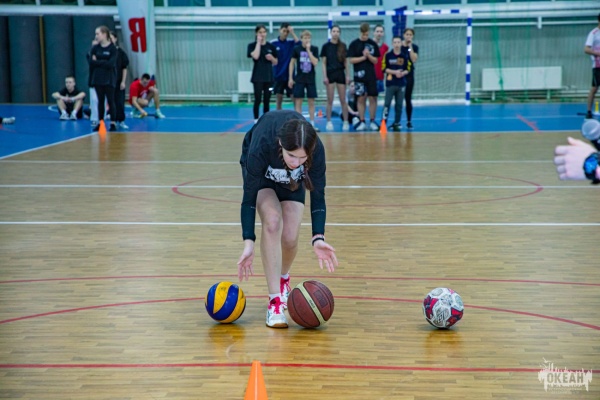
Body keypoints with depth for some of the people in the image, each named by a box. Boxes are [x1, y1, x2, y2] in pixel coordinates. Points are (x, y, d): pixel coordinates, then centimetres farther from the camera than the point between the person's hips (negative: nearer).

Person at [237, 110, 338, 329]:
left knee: (290, 238, -7)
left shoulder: (316, 150, -38)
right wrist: (248, 242, -39)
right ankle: (275, 301, -21)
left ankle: (283, 278, 29)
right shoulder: (262, 145, -43)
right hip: (261, 171, -2)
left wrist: (318, 237, -40)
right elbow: (249, 197, -33)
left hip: (294, 179, 2)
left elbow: (318, 195, -28)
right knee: (272, 221, -26)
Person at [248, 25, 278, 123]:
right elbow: (255, 56, -20)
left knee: (267, 100, 5)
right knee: (258, 100, -7)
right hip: (257, 77, -3)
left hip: (268, 76, 3)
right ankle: (256, 120, -1)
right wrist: (258, 42, -13)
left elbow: (276, 62, 13)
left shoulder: (271, 46, 8)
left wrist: (272, 58, -10)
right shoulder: (252, 45, 0)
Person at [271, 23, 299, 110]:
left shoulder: (291, 42, 1)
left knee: (295, 98, -2)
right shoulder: (273, 43, -1)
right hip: (278, 75, 0)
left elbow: (299, 44, -20)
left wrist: (292, 33, -21)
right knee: (278, 99, 5)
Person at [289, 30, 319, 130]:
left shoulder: (314, 49, -1)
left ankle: (312, 123, 10)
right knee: (298, 101, -1)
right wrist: (290, 78, -1)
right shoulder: (296, 49, -2)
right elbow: (292, 63, 3)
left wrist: (308, 50, -15)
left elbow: (315, 63, -12)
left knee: (311, 101, 4)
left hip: (311, 79, 1)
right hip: (299, 79, -1)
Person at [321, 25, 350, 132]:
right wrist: (324, 76, -7)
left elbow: (346, 62, 8)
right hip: (330, 74, -1)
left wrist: (348, 75, 2)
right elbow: (324, 63, 0)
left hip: (340, 74, 1)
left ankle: (345, 122, 9)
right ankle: (329, 122, 7)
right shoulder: (326, 46, 1)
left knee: (343, 100, 3)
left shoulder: (343, 46, 6)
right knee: (330, 100, 1)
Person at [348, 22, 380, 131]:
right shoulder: (354, 44, 0)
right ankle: (362, 122, 8)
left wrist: (368, 55, -14)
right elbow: (351, 60, -3)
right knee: (361, 99, 3)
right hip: (359, 76, -1)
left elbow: (375, 61, 3)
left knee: (372, 98, 0)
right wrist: (363, 57, -11)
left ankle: (372, 122, 7)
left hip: (371, 75, 1)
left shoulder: (373, 44, 4)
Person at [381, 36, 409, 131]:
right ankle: (383, 123, -2)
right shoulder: (388, 55, 1)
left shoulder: (405, 56, 5)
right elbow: (384, 69, -2)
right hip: (390, 83, -2)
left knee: (399, 105, 4)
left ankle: (396, 123, 10)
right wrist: (394, 72, -13)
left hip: (401, 84, 2)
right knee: (387, 104, -4)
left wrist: (402, 73, -13)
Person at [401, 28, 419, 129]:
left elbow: (414, 59, -13)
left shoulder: (414, 47, 2)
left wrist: (410, 47, -13)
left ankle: (409, 121, 10)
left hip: (409, 75, 0)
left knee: (408, 98, 2)